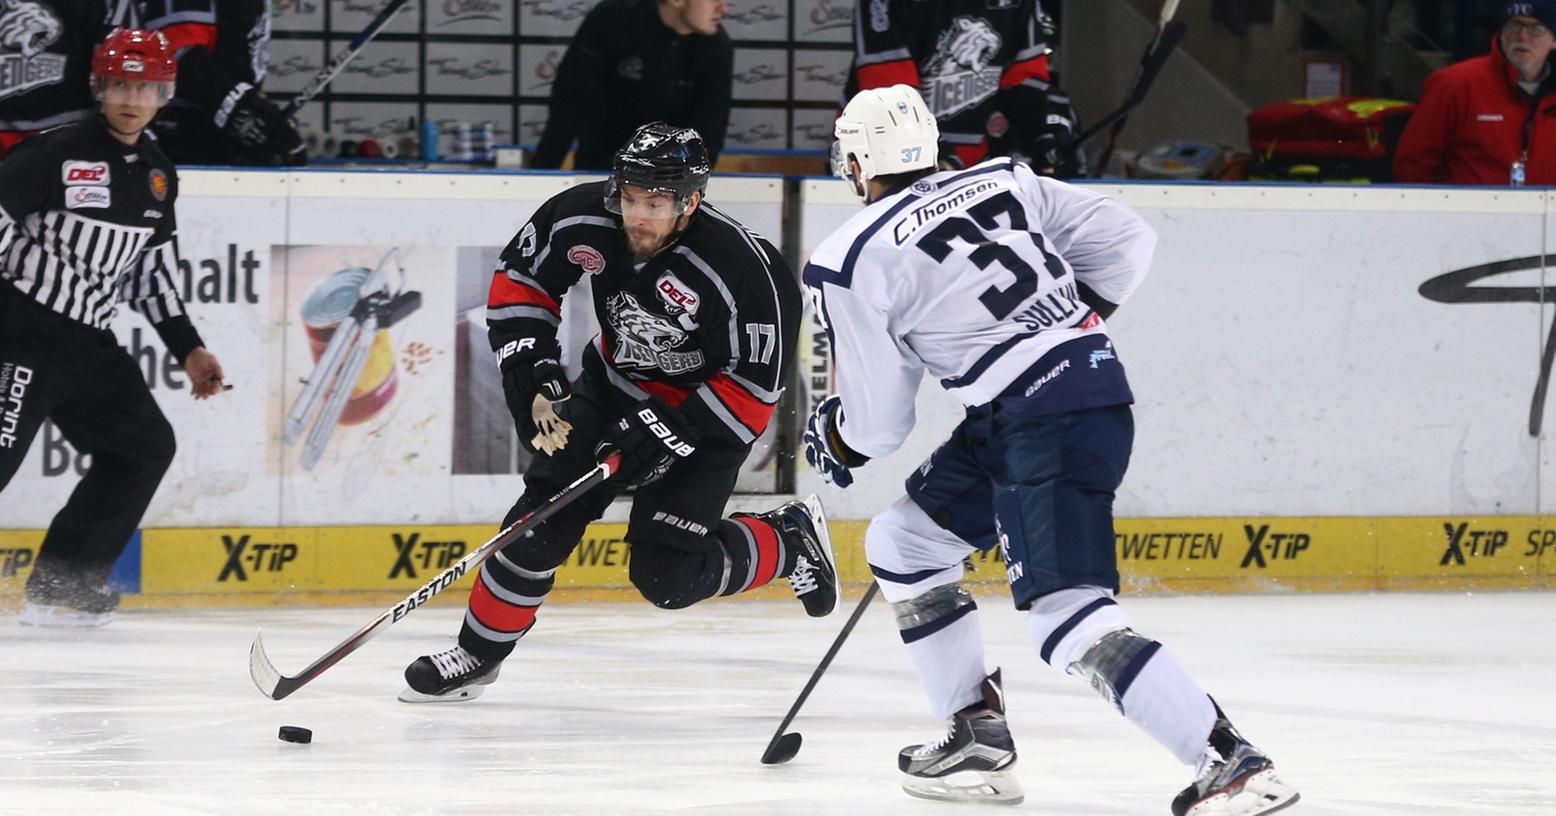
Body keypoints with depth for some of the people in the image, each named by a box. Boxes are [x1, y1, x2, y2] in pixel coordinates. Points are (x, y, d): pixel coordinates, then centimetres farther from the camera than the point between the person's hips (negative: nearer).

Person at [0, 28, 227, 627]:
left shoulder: (157, 176, 10)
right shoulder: (55, 154, -14)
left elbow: (153, 271, 20)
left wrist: (188, 348, 14)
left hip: (89, 342, 8)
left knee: (146, 446, 9)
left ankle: (61, 582, 13)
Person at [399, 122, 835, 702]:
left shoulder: (742, 270, -34)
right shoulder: (583, 219, -22)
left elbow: (755, 387, -25)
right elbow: (518, 280, -3)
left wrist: (663, 435, -28)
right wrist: (534, 376, -10)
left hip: (704, 411, -4)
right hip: (616, 385, 4)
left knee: (666, 577, -9)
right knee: (543, 517, -7)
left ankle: (790, 541, 15)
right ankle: (478, 653, 9)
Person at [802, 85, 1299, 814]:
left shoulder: (851, 263, -2)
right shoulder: (1001, 182, 14)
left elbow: (876, 423, 4)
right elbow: (1127, 242, 14)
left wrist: (830, 441, 27)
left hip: (1043, 427, -9)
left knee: (1069, 619, -17)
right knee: (902, 540, 21)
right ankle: (978, 740, 22)